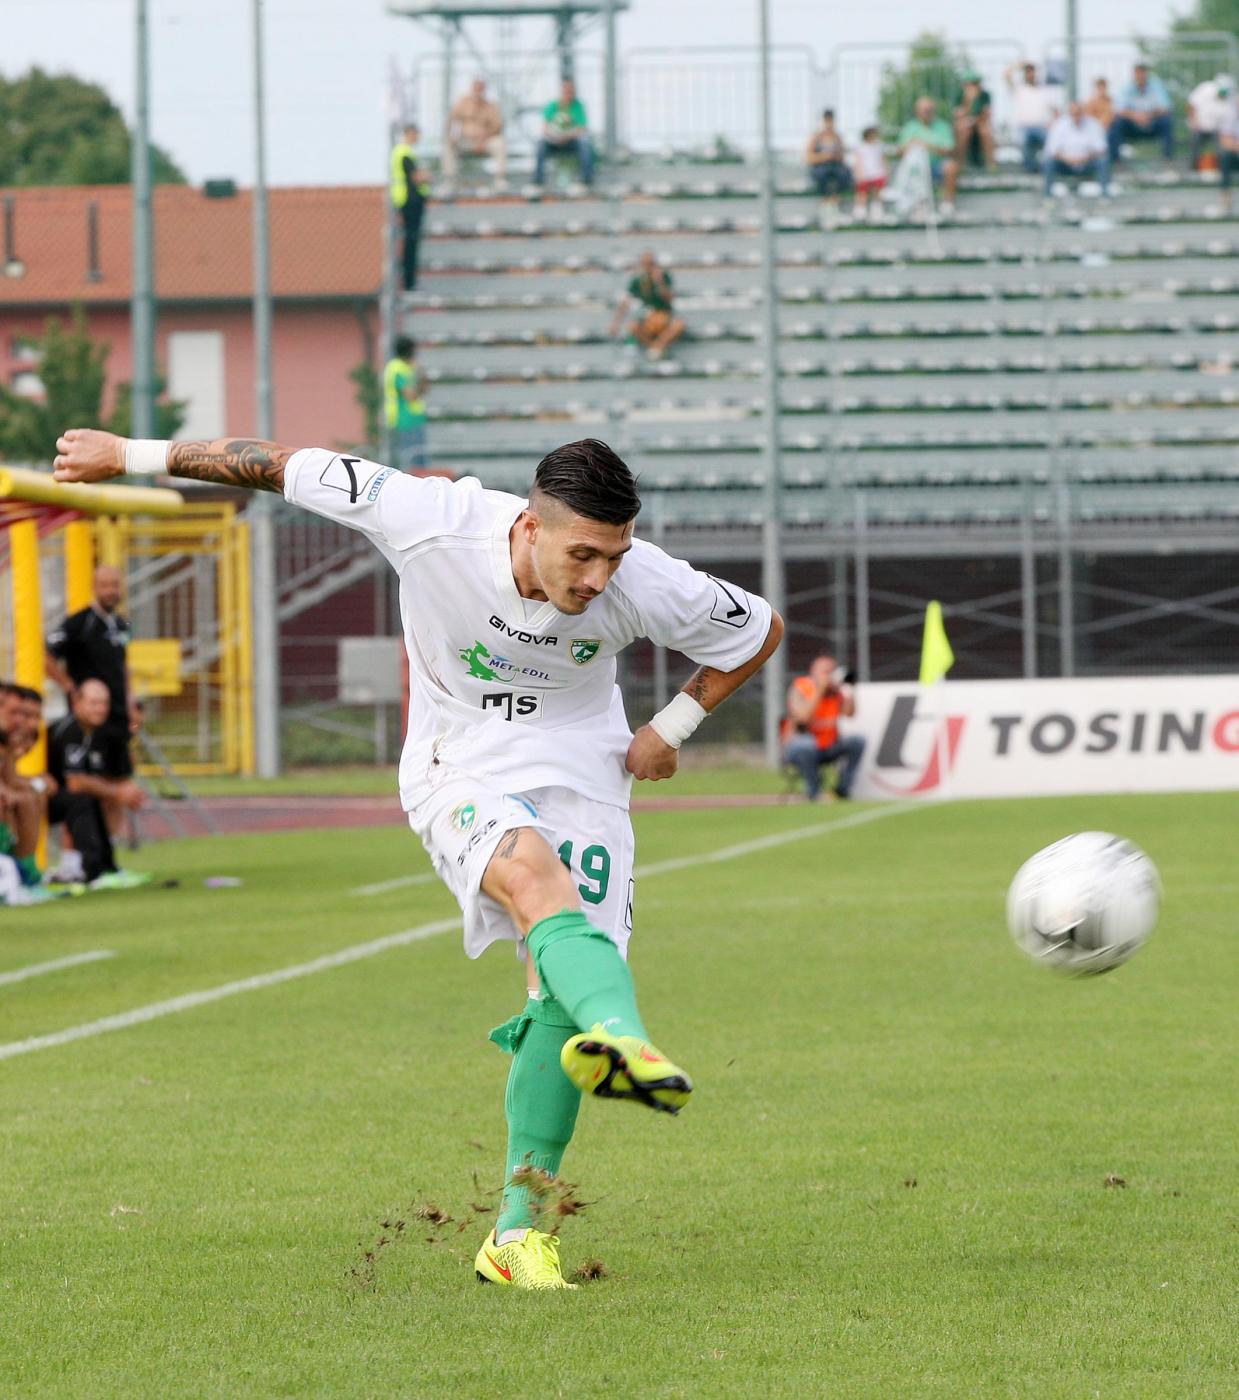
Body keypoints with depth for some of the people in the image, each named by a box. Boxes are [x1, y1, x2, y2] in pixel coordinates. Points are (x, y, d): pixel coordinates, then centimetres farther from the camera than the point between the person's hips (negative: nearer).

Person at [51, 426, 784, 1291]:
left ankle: (519, 1231, 1)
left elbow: (762, 630, 1)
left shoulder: (649, 586, -18)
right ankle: (623, 1037, -64)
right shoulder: (432, 523, -23)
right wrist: (132, 456, -3)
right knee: (537, 879, -34)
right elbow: (288, 468, -11)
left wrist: (671, 730, 0)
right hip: (457, 773, -2)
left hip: (581, 779, 2)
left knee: (560, 993, -12)